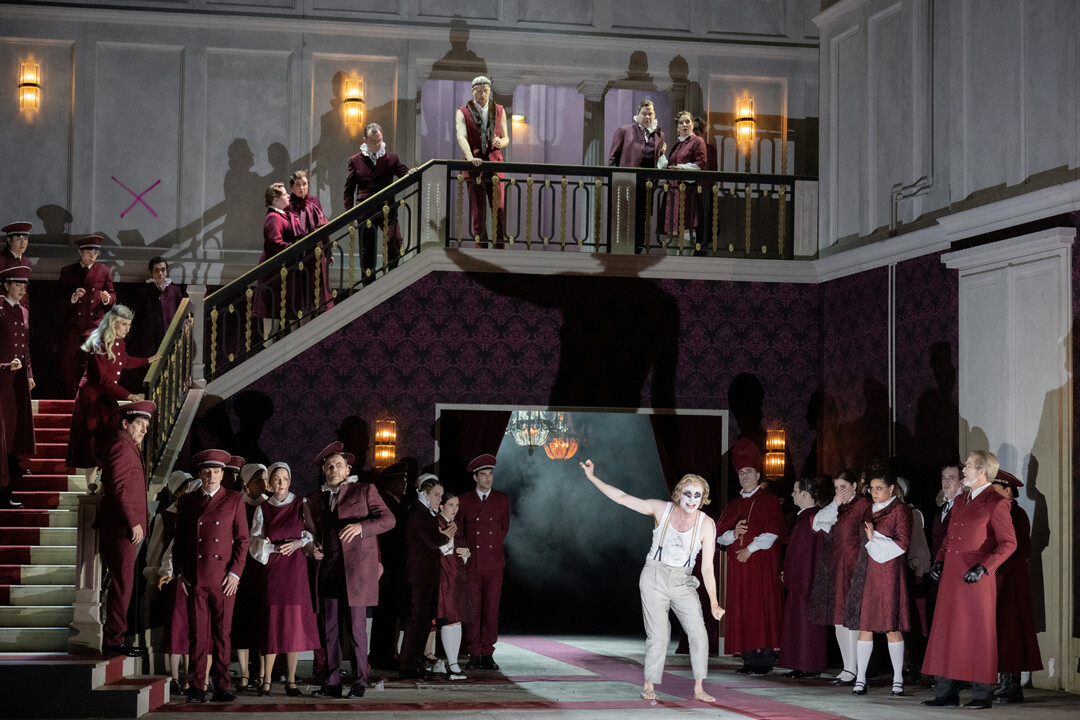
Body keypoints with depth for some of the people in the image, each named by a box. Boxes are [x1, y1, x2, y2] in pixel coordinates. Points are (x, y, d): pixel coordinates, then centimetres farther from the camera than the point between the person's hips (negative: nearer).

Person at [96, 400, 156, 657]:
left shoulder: (128, 447, 21)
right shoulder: (120, 446, -12)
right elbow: (118, 487, -20)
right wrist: (133, 523, -21)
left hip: (126, 528, 11)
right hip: (122, 529, -11)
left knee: (121, 584, 12)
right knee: (122, 583, -8)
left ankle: (114, 636, 17)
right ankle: (114, 639, -4)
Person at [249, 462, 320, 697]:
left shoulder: (301, 505, 5)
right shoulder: (262, 509, 7)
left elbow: (312, 534, 9)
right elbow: (254, 542, 6)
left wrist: (299, 543, -9)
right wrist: (273, 548, -11)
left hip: (296, 570, 0)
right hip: (273, 570, 0)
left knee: (294, 624, -1)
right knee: (272, 623, -3)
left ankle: (291, 680, 4)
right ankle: (266, 680, 4)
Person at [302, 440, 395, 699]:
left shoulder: (364, 490, 6)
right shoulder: (315, 498, 17)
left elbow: (387, 519, -2)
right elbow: (309, 529, 26)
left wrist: (360, 526, -18)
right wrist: (310, 547, 4)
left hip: (356, 569, -4)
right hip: (328, 569, 4)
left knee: (357, 628, -6)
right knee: (329, 629, 3)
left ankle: (360, 682, 2)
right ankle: (332, 683, 9)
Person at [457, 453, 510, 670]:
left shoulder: (502, 500, 10)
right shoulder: (464, 500, 7)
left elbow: (504, 528, 15)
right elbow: (458, 530, 10)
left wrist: (493, 547, 8)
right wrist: (465, 552, 1)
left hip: (494, 563, 1)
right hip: (471, 563, -1)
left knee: (491, 610, -1)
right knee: (472, 610, -3)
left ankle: (488, 654, 5)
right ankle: (474, 655, 2)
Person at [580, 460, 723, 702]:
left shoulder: (706, 525, -8)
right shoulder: (661, 509, -6)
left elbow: (707, 568, -7)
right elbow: (622, 498, 0)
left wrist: (714, 604, -10)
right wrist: (593, 478, -2)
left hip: (683, 582, 1)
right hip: (654, 579, -1)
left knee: (698, 633, -11)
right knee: (658, 635, -8)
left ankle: (698, 689, -1)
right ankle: (649, 687, 8)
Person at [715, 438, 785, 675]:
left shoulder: (769, 500, 1)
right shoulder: (734, 505, 17)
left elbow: (772, 532, -8)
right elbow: (718, 535, 13)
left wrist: (751, 549, -14)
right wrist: (734, 533, -8)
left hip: (762, 564, -5)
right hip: (738, 567, 5)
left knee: (762, 608, -9)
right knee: (742, 612, 1)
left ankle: (765, 659, -8)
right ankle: (749, 659, 3)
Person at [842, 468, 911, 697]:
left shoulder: (900, 510, -2)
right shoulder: (868, 511, 18)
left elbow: (903, 543, -8)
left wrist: (875, 538, -13)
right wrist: (857, 572, 16)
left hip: (889, 572, -6)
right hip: (866, 572, 6)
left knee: (892, 626, -4)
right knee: (864, 626, 2)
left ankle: (898, 680, 3)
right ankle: (860, 679, 2)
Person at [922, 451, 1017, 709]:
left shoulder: (995, 503, -6)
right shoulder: (960, 501, 18)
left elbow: (1008, 543, -10)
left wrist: (983, 567, -18)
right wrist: (939, 560, 9)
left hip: (977, 578, -7)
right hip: (952, 576, 7)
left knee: (978, 634, -2)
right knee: (948, 631, 6)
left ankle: (981, 695, 4)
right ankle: (947, 692, 11)